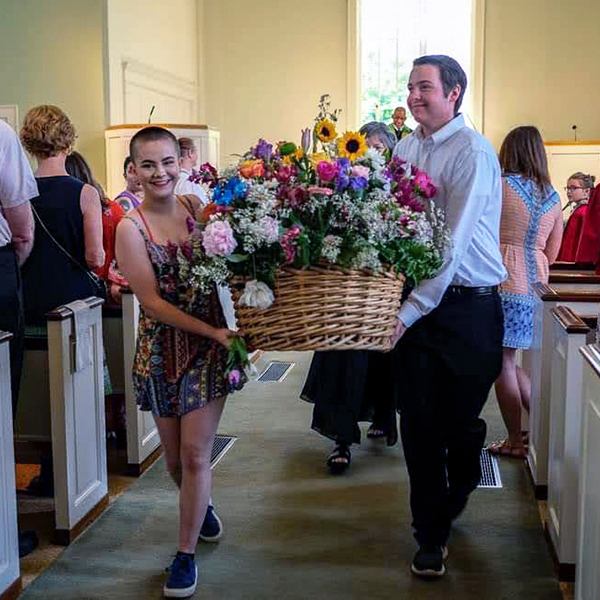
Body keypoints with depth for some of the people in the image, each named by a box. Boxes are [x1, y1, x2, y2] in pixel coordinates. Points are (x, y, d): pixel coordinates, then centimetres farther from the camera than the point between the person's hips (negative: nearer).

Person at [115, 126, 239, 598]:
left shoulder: (198, 207, -2)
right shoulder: (130, 228, -9)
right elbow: (151, 301, -12)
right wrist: (213, 331, -19)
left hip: (211, 344, 0)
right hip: (163, 347, 0)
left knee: (195, 453, -2)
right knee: (175, 456, 12)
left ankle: (187, 554, 16)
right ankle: (202, 508, 45)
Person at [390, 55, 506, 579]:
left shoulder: (473, 152, -12)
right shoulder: (404, 149, 8)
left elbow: (452, 243, -18)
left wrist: (409, 310, -21)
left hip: (467, 305, -4)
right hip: (415, 302, 5)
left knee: (460, 422, 8)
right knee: (419, 423, 6)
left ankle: (453, 499, 39)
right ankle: (432, 537, 20)